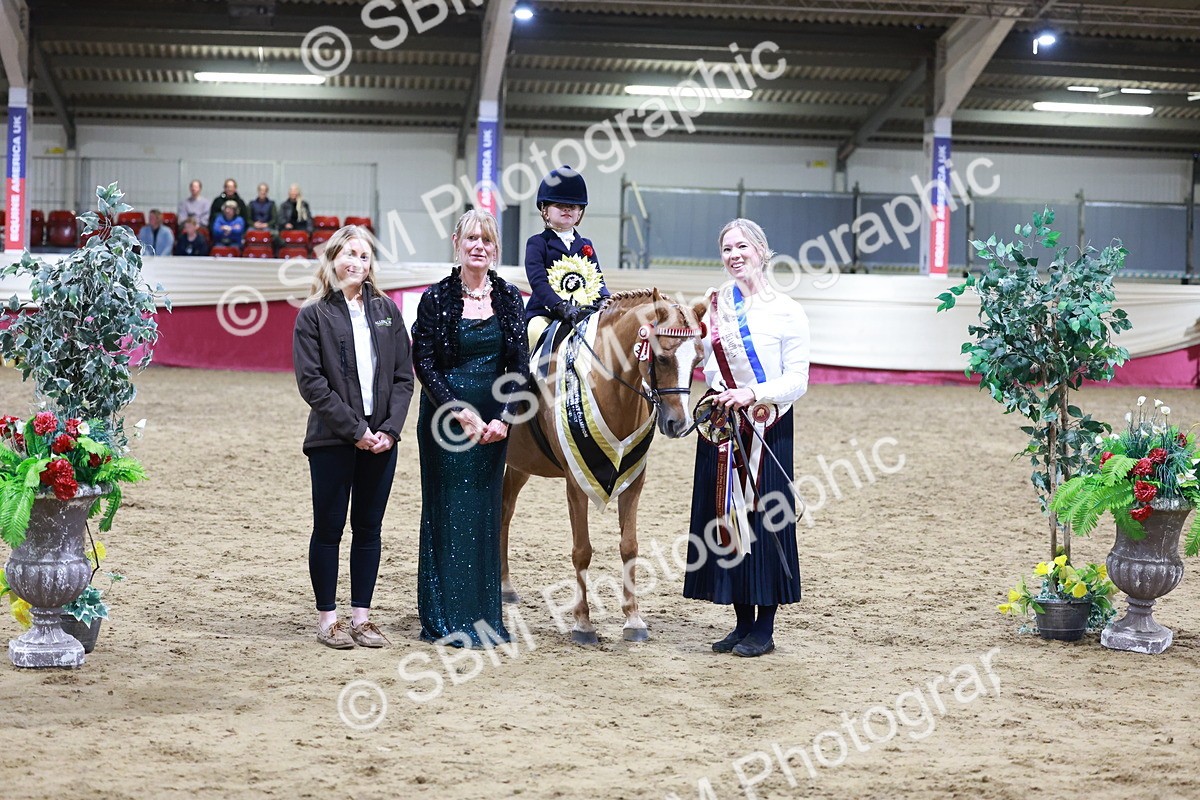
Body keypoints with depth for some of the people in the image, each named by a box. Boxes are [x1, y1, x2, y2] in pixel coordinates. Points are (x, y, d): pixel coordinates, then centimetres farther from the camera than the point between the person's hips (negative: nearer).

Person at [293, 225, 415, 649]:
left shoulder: (386, 311, 9)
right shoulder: (314, 316, -3)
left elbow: (404, 375, 6)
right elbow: (311, 382, -10)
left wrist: (390, 429, -6)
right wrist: (354, 429, -15)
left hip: (381, 439, 4)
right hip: (332, 439, -4)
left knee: (369, 529, 9)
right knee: (328, 529, 3)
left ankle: (361, 615, 17)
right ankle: (327, 618, 12)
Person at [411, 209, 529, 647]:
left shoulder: (508, 297, 4)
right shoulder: (436, 298, -5)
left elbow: (519, 365, 2)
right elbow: (424, 363, -7)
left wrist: (504, 417, -10)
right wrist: (460, 412, -16)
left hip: (493, 421, 3)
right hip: (446, 420, -3)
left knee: (485, 514, 9)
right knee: (446, 511, 1)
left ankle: (483, 616, 18)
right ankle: (443, 618, 8)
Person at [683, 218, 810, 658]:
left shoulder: (786, 312, -5)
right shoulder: (714, 306, 8)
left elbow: (797, 381, -9)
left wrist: (753, 394, -23)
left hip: (768, 428, -5)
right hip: (721, 425, 5)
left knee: (765, 519, -1)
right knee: (725, 516, 7)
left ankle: (764, 628, 7)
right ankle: (743, 622, 18)